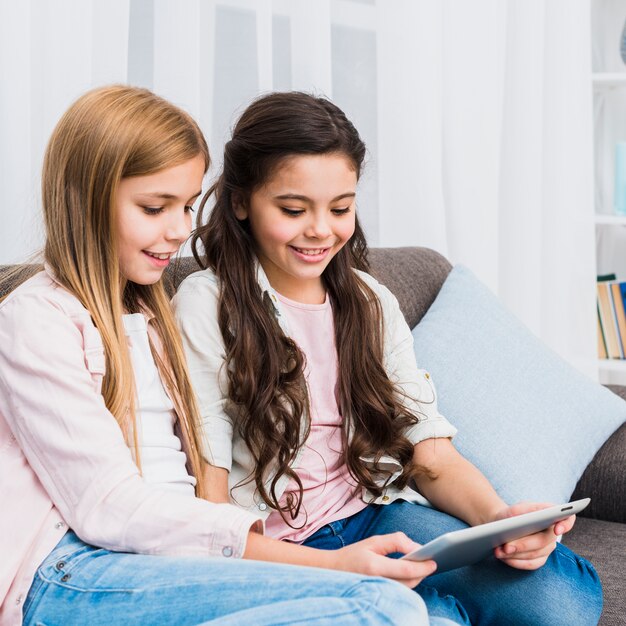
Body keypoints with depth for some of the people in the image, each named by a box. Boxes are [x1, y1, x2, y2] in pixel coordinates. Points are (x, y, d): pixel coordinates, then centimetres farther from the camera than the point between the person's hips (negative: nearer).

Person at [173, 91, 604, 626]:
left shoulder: (370, 302, 13)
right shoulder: (208, 306, -4)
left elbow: (430, 451, 8)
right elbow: (209, 493, -8)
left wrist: (499, 518, -15)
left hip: (381, 518, 5)